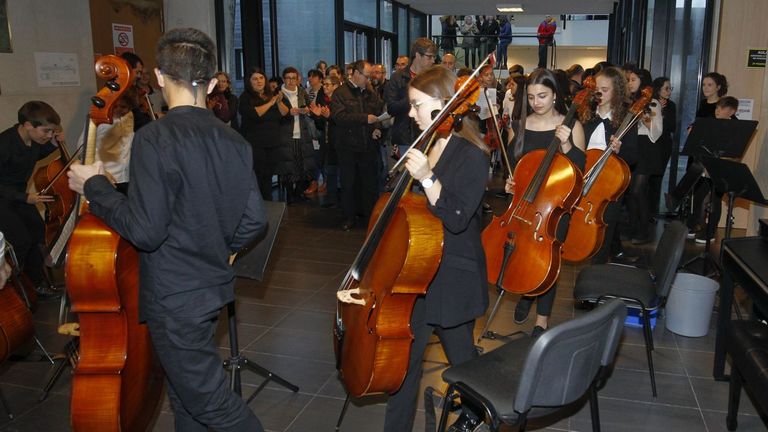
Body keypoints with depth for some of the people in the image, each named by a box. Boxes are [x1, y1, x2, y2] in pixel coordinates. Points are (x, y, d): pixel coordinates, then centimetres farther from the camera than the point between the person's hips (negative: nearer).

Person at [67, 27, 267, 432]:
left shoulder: (155, 138, -20)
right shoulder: (233, 140, 0)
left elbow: (145, 230, -23)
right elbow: (254, 218, 2)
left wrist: (94, 187, -9)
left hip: (175, 297, -7)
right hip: (212, 287, 8)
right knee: (186, 390, 23)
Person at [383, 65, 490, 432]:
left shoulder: (470, 156, -15)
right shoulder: (425, 148, 6)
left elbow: (457, 218, -25)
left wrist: (427, 178, -32)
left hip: (452, 277, -7)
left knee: (461, 358, 9)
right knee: (404, 357, 15)